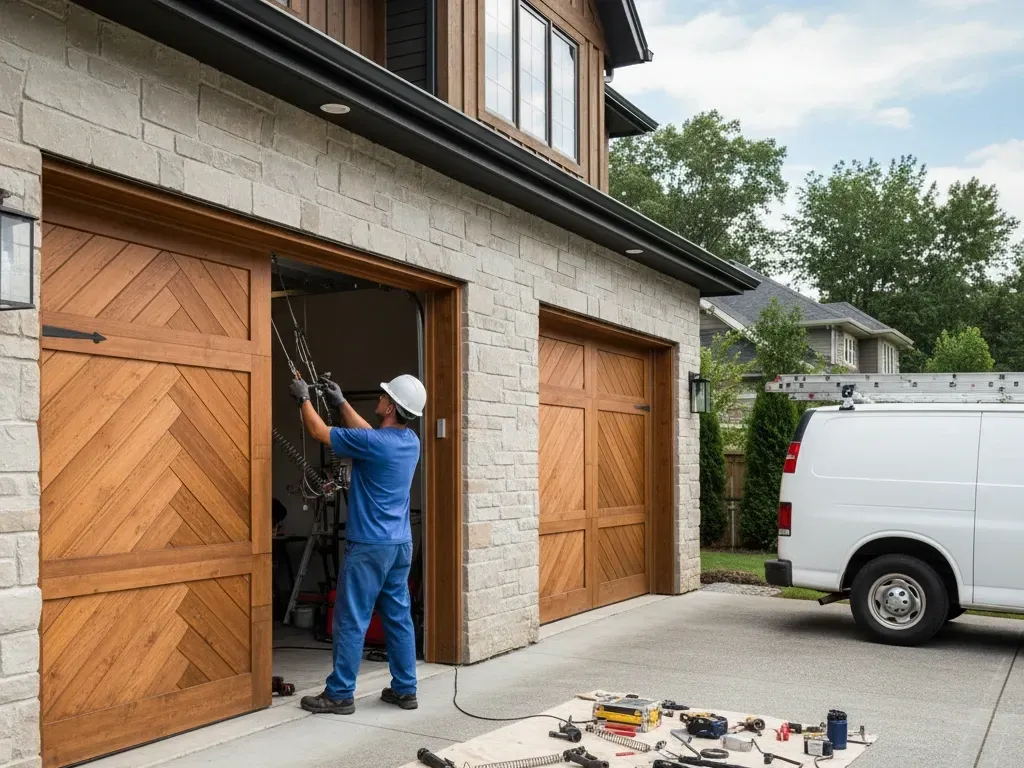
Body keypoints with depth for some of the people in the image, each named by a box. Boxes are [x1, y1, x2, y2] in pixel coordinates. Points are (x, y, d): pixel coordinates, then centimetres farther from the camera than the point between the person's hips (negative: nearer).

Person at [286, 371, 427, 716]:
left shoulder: (372, 443, -18)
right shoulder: (411, 441, 5)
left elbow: (319, 432, -5)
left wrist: (303, 398, 10)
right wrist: (340, 402, 25)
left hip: (369, 546, -8)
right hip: (401, 544, 8)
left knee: (351, 621, 0)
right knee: (399, 617, 12)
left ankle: (340, 694, 7)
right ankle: (405, 688, 17)